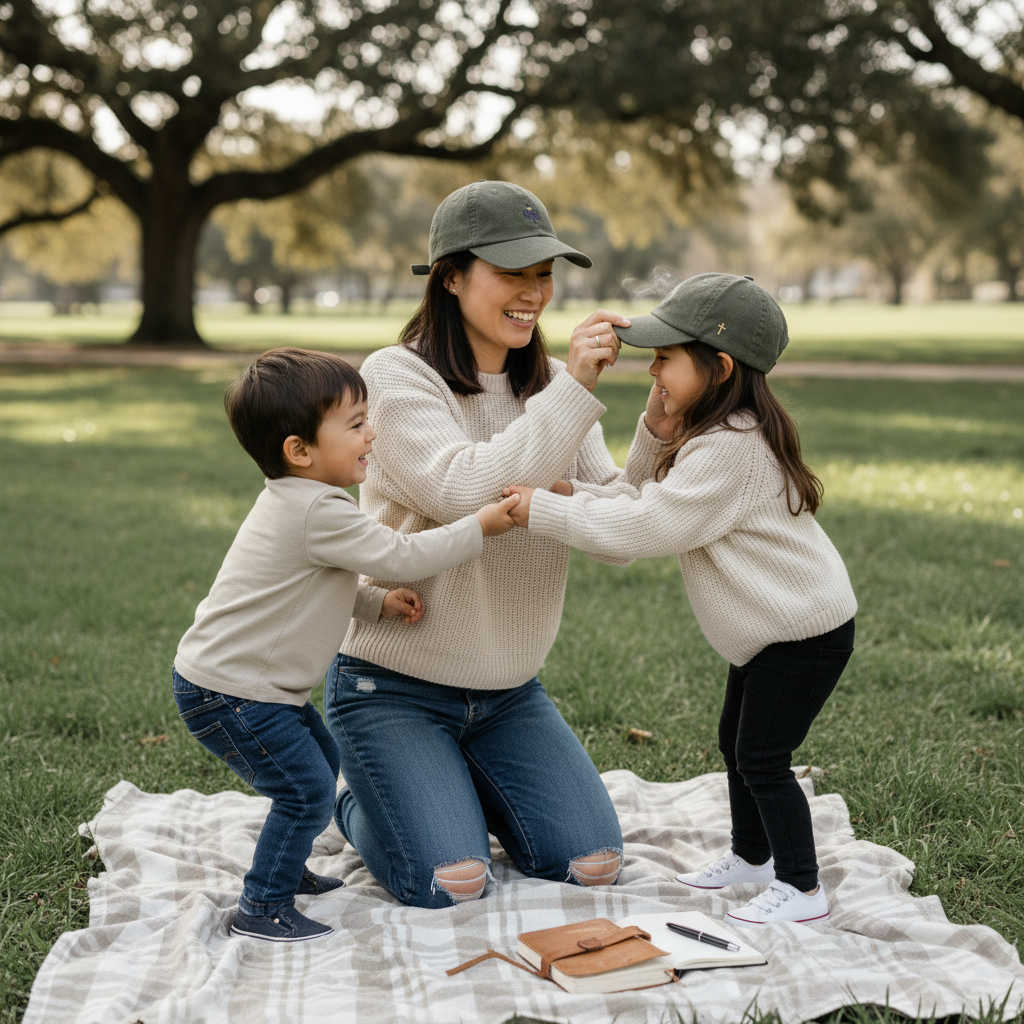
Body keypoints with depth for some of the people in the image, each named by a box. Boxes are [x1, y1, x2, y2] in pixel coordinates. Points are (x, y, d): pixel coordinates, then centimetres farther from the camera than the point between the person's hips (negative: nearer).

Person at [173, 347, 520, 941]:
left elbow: (322, 586, 18)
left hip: (261, 682, 11)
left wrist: (380, 603, 4)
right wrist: (482, 526, -15)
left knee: (321, 762, 22)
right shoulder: (320, 513, -25)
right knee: (306, 789, -10)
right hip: (227, 691, -11)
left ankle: (285, 868, 38)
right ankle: (263, 908, 1)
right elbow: (403, 557, -22)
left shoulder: (296, 503, 9)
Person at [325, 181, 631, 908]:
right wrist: (574, 391, -28)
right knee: (453, 887, -16)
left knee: (593, 866, -4)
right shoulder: (398, 376, -12)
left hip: (509, 692, 6)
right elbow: (465, 491, -28)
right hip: (394, 689, -5)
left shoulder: (549, 384, 4)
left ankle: (466, 788, 24)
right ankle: (363, 804, 17)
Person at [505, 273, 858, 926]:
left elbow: (645, 525, -30)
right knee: (737, 741, 19)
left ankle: (802, 888, 8)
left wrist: (543, 511, -27)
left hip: (805, 630, -11)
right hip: (770, 626, 11)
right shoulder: (719, 432, 5)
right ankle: (753, 856, 36)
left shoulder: (730, 450, -28)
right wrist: (657, 427, -7)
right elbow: (643, 492, 10)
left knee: (761, 757, -5)